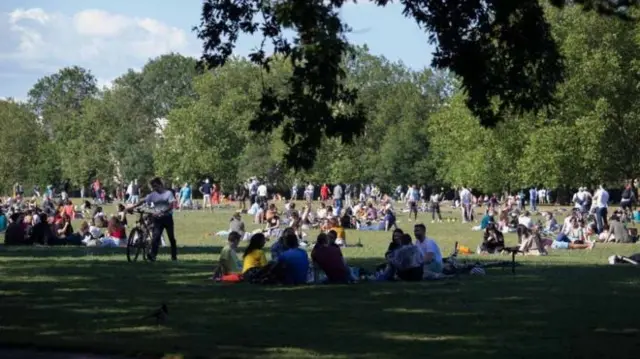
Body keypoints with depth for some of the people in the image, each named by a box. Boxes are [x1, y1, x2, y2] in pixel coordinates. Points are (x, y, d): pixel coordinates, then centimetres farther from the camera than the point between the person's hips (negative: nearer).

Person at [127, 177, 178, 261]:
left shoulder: (168, 193, -5)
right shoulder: (152, 195, 5)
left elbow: (171, 206, -14)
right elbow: (143, 202, 0)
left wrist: (162, 212, -26)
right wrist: (132, 206, -11)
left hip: (167, 217, -2)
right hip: (158, 219, 2)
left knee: (171, 237, 7)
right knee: (155, 237, -13)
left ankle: (174, 256, 17)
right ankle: (152, 255, -23)